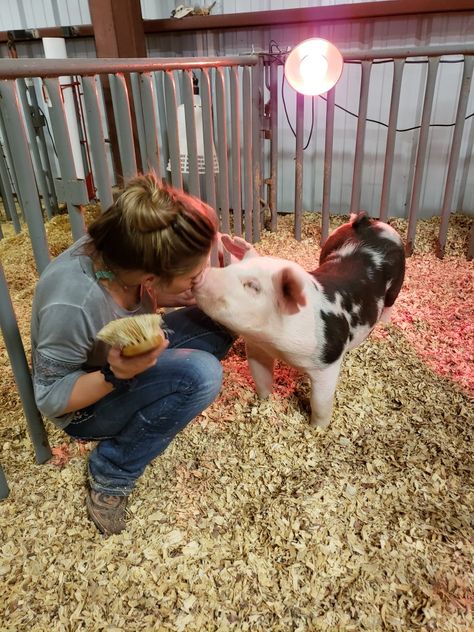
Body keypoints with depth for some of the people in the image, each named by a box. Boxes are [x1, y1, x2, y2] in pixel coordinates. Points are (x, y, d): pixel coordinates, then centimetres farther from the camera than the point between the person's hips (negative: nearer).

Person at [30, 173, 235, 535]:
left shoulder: (125, 254, -21)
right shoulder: (71, 304, -39)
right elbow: (50, 399, -24)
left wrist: (184, 297, -13)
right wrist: (115, 376, -40)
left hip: (126, 353, 7)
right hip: (86, 402, -7)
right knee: (201, 375, -30)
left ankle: (150, 405, 2)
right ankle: (112, 473, -9)